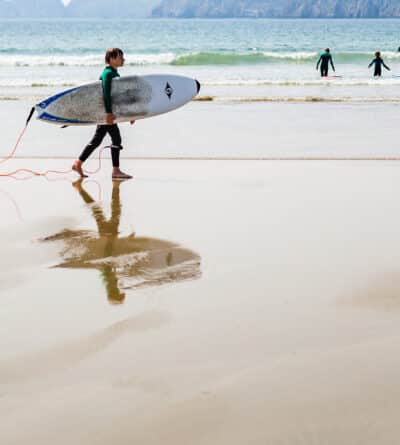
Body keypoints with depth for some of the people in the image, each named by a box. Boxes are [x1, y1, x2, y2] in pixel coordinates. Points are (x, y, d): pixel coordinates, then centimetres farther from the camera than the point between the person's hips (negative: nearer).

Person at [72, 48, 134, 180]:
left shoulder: (115, 74, 18)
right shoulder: (108, 73, -12)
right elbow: (106, 94, -21)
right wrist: (109, 113, -29)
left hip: (104, 113, 10)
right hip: (105, 111, -10)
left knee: (97, 140, 11)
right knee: (116, 138, -7)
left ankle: (78, 163, 15)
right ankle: (116, 171, -4)